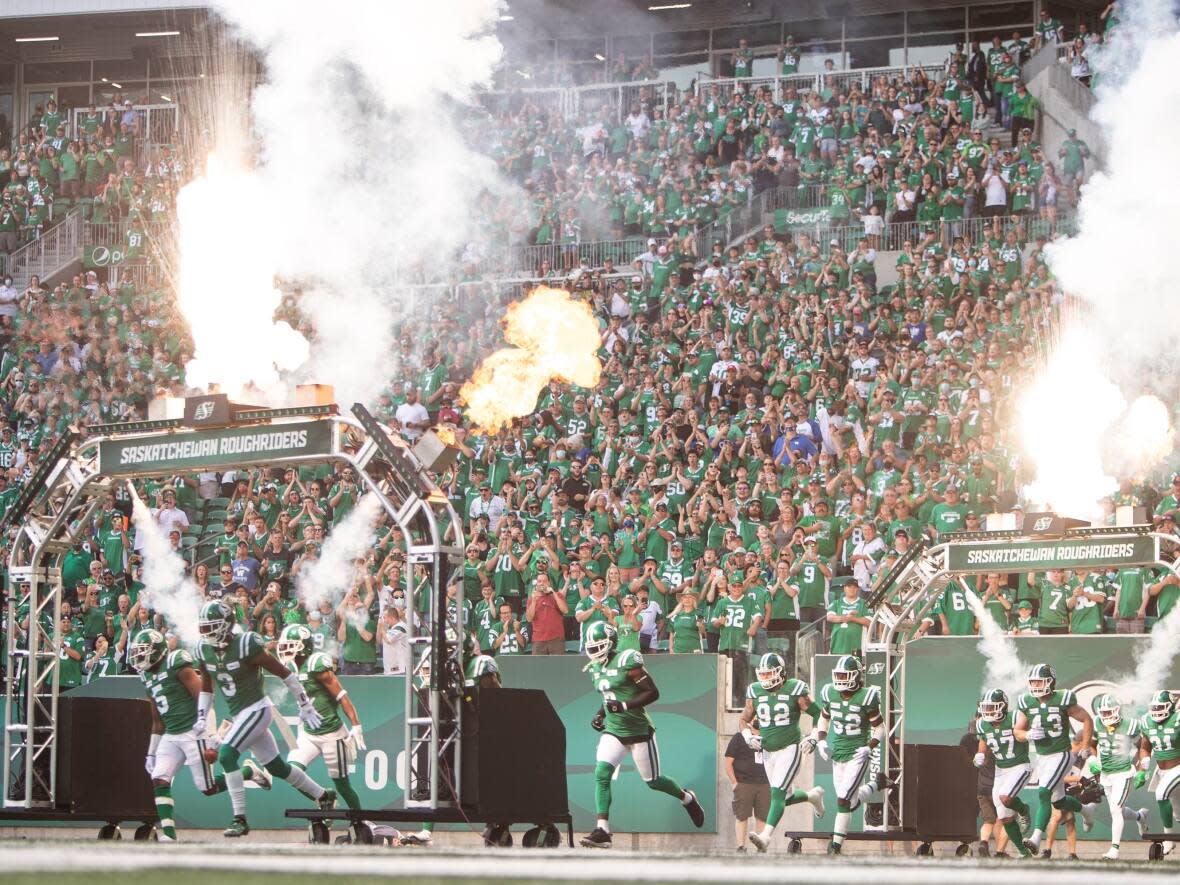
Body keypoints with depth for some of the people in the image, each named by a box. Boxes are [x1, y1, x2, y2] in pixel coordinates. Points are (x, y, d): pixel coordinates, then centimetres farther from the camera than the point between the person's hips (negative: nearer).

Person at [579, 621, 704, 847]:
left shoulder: (627, 662, -17)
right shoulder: (595, 669, 7)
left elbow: (653, 693, -17)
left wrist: (624, 706, -25)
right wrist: (600, 715, 6)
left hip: (639, 731, -6)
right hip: (613, 732, 6)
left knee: (653, 780, 8)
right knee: (601, 775, -13)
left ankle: (687, 798, 38)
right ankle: (602, 831, -16)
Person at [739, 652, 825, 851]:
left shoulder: (795, 690, -10)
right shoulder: (755, 692, 2)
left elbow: (817, 714, 0)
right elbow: (745, 720, 13)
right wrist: (749, 737, -6)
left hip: (789, 748, -6)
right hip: (768, 751, 6)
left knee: (778, 793, -19)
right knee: (787, 797, 14)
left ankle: (765, 835, -28)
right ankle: (813, 795, 45)